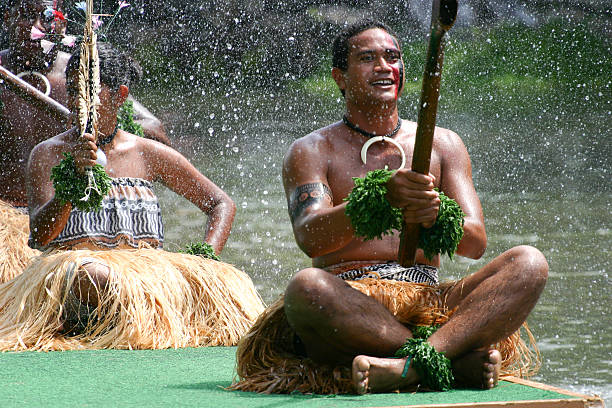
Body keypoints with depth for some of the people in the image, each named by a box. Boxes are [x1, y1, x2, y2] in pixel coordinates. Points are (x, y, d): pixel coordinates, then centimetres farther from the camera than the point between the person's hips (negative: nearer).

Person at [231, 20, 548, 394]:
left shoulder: (441, 144, 19)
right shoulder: (312, 151, 11)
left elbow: (475, 242, 7)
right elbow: (310, 237, -9)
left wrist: (436, 217, -18)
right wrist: (381, 198, -28)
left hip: (430, 301, 3)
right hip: (349, 302, -3)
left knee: (528, 264, -22)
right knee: (307, 287, -38)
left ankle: (413, 364, -42)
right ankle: (458, 360, -31)